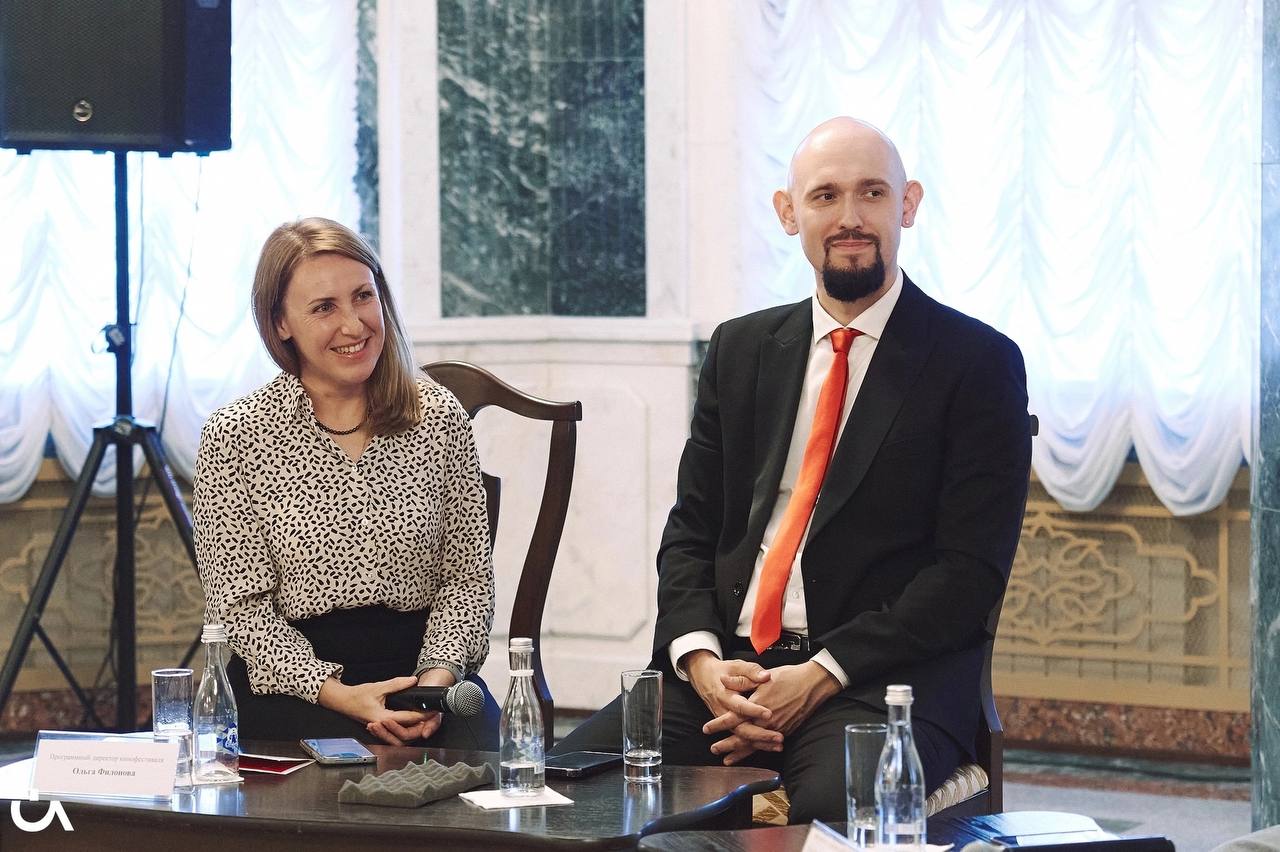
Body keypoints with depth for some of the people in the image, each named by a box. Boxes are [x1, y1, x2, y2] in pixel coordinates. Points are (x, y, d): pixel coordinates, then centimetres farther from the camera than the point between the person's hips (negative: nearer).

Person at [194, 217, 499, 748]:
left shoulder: (439, 416, 7)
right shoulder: (234, 437, -2)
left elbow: (467, 576, 8)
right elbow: (240, 606, -3)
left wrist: (439, 675, -12)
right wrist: (338, 695, -17)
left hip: (420, 660, 3)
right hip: (292, 681, -3)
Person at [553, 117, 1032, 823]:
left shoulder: (979, 362, 2)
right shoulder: (742, 349, 17)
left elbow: (971, 568, -6)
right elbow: (690, 531, 15)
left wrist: (821, 676, -14)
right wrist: (701, 657, -6)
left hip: (883, 677, -5)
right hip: (726, 666, 5)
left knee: (830, 810, -37)